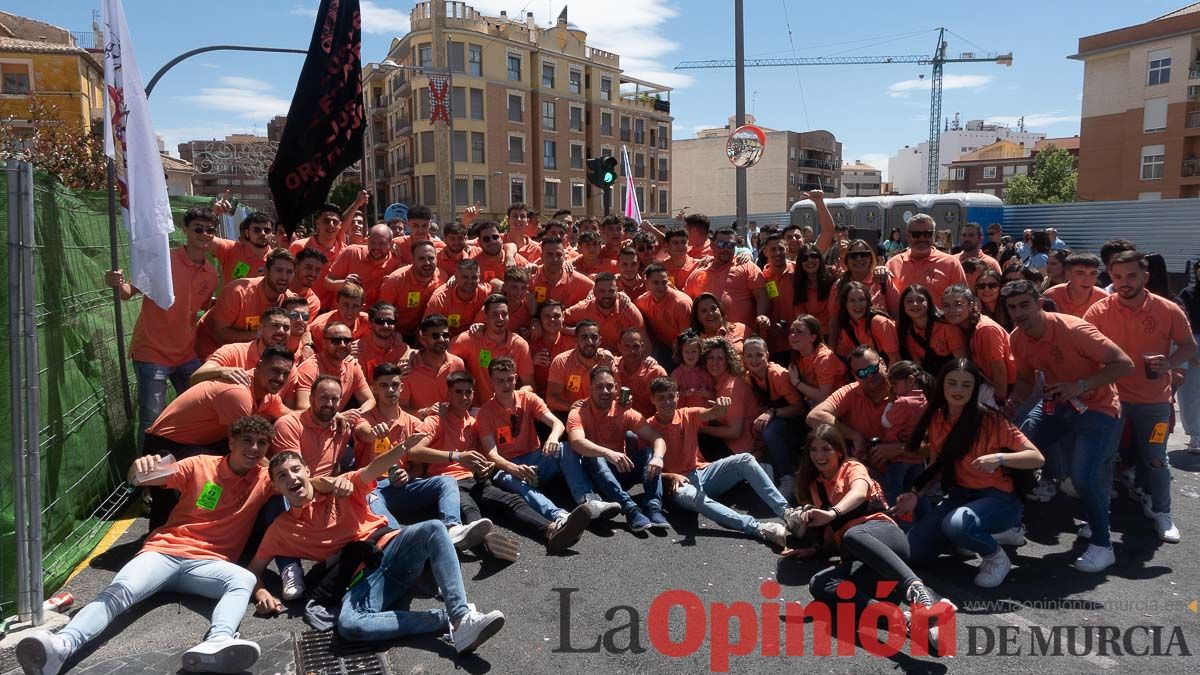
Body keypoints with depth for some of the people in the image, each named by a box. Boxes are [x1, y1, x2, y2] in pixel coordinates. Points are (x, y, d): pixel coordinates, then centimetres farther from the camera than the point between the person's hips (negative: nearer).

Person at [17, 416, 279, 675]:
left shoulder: (265, 480, 8)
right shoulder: (200, 465, 5)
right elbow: (152, 477, -6)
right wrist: (140, 470, -28)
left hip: (207, 564, -1)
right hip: (165, 551, 1)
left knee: (245, 580, -34)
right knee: (119, 590, -29)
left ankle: (218, 642, -61)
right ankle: (63, 645, -51)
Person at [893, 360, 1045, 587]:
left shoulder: (990, 420, -17)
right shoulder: (936, 418, -1)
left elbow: (1037, 458, -18)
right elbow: (937, 464, 11)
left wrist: (999, 458, -34)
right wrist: (915, 493, -1)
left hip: (999, 498, -6)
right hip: (960, 494, 6)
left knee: (955, 525, -37)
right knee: (914, 550, -3)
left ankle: (997, 558, -4)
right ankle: (978, 534, 17)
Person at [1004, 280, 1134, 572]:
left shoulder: (1074, 329, -26)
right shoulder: (1017, 338, -6)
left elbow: (1125, 364, -25)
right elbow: (1025, 380, 9)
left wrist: (1081, 385, -33)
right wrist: (1011, 401, -12)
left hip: (1096, 408, -7)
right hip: (1056, 403, 7)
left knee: (1084, 477, -17)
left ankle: (1102, 546, 2)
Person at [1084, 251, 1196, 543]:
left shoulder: (1168, 310, -9)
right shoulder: (1099, 311, -11)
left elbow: (1189, 346, 2)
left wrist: (1169, 363, -17)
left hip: (1154, 400, 0)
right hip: (1111, 395, 0)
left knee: (1155, 458, 11)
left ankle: (1161, 512, 30)